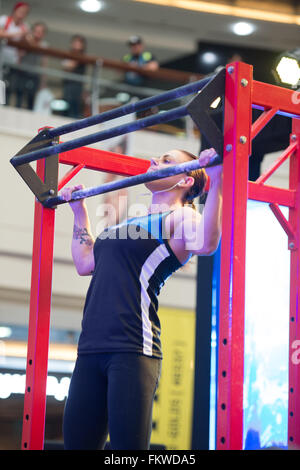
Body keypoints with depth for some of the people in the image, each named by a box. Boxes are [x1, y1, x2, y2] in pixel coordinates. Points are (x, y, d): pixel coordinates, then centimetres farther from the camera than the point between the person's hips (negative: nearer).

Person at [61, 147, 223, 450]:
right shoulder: (133, 222, 25)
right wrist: (79, 211, 39)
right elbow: (84, 263, 35)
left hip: (132, 350, -8)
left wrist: (215, 181, -25)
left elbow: (205, 243, -23)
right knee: (76, 442, 7)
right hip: (91, 349, 8)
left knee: (127, 445, -10)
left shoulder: (178, 217, 1)